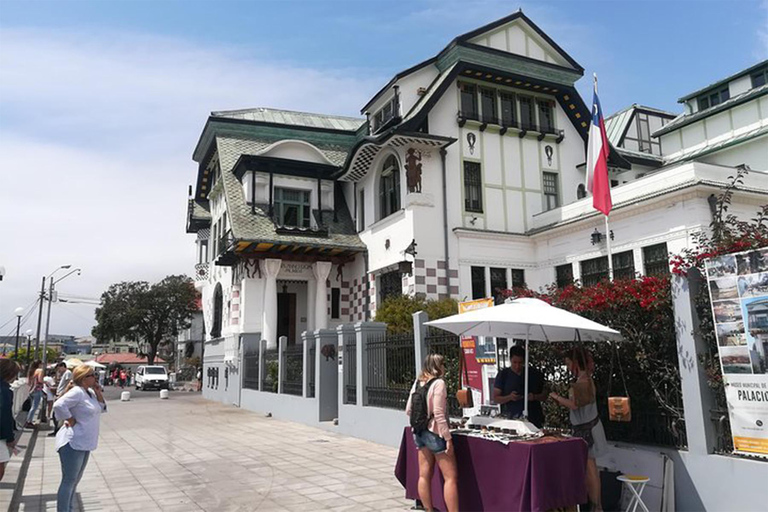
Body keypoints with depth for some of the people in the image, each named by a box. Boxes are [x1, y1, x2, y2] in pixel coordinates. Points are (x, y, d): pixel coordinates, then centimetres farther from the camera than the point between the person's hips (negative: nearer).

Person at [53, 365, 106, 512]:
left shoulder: (90, 392, 10)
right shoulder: (76, 392, -18)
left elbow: (102, 408, 16)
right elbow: (58, 405, -32)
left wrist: (99, 393, 0)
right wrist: (71, 420, -20)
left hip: (84, 443, 10)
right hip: (73, 443, -10)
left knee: (75, 480, 19)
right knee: (69, 481, -3)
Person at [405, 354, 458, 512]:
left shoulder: (417, 383, 7)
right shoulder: (438, 383, -14)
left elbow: (408, 410, 10)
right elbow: (438, 414, -19)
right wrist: (448, 438, -16)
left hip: (419, 433, 8)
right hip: (435, 433, -7)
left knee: (424, 475, 11)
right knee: (451, 477, 0)